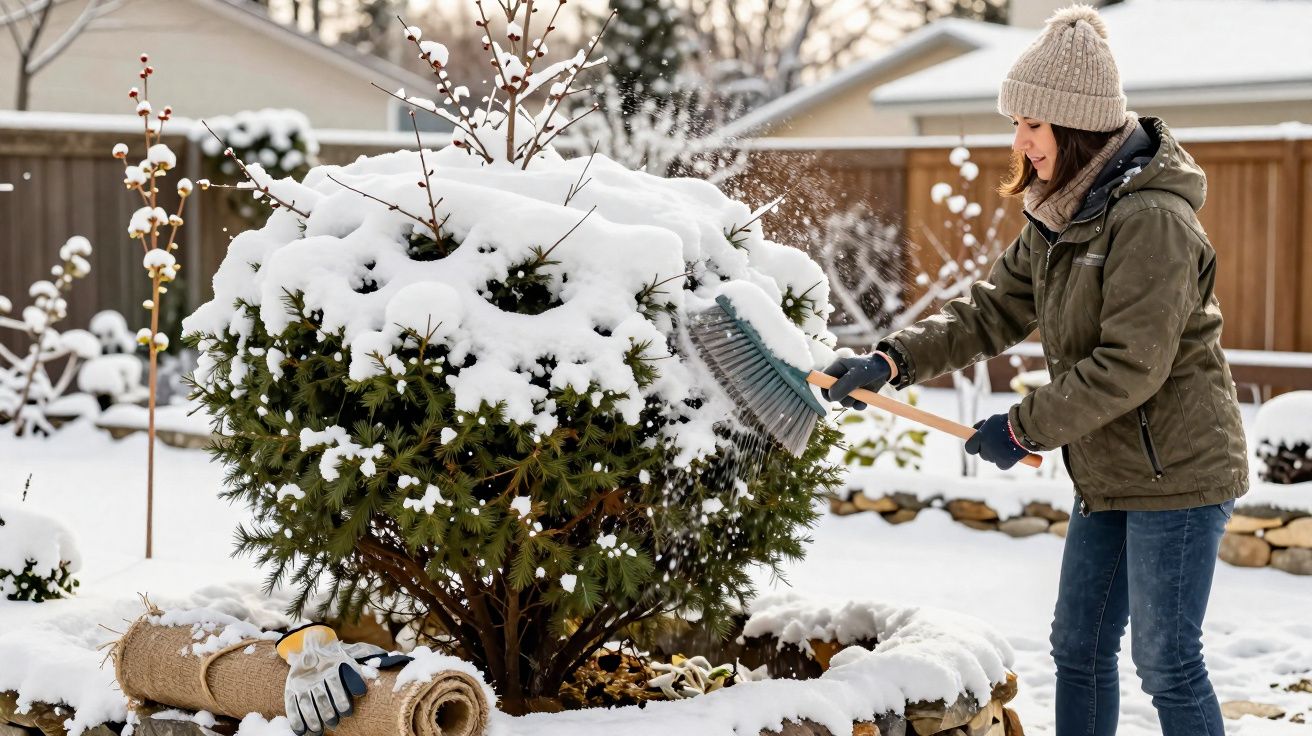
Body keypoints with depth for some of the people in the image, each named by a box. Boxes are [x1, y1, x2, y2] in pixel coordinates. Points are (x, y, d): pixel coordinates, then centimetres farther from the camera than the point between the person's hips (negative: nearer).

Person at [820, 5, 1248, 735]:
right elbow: (991, 313, 8)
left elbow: (1130, 366, -25)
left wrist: (1024, 427, -18)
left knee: (1167, 661, -2)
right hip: (1108, 475, 9)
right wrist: (891, 361, -5)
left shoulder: (1150, 218, -22)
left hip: (1177, 471, -9)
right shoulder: (1061, 218, 8)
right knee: (1079, 648, 14)